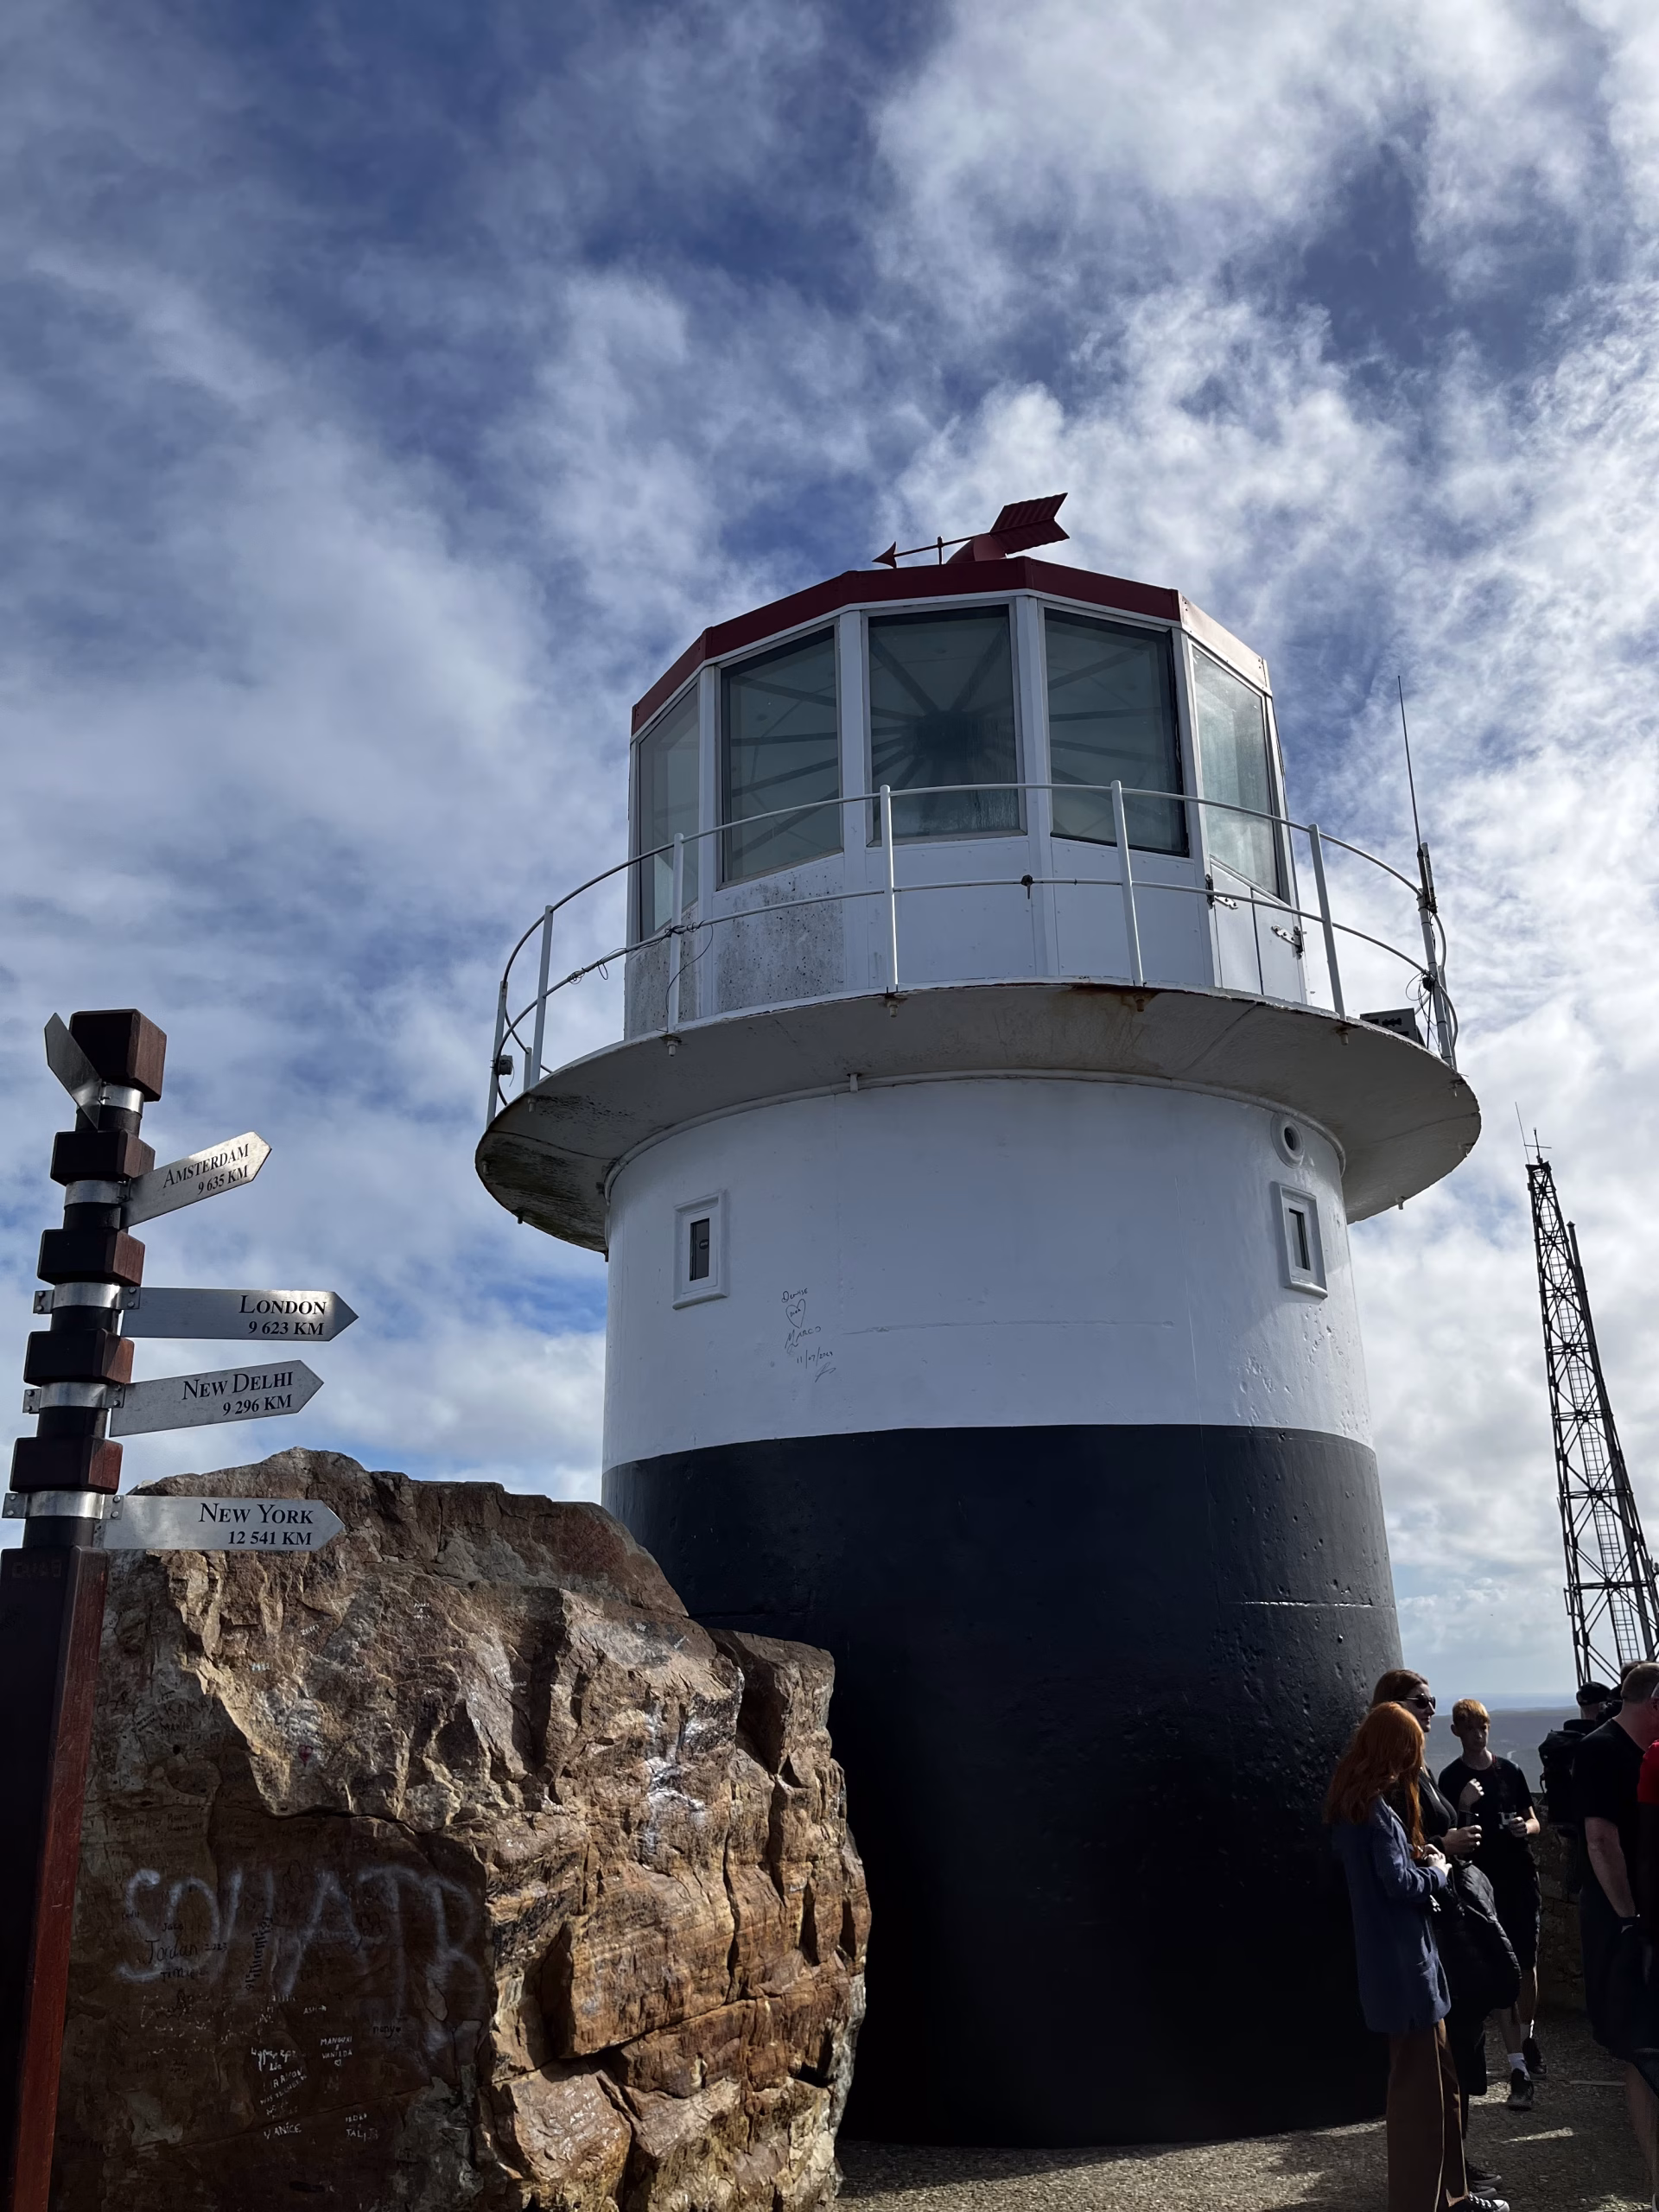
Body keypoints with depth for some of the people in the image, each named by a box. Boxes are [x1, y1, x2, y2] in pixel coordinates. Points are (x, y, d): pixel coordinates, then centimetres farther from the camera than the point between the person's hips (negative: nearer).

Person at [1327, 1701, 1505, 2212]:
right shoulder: (1375, 1807, -20)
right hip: (1403, 1966, -10)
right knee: (1418, 2088, 1)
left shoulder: (1352, 1802, 10)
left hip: (1398, 1963, 10)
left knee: (1439, 2082, 20)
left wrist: (1418, 1861, 3)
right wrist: (1437, 1871, -6)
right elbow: (1400, 1883, -24)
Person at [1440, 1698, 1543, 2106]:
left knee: (1527, 1967, 12)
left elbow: (1534, 1821, 13)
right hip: (1484, 1886, -3)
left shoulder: (1510, 1770, 5)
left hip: (1522, 1881, 3)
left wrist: (1525, 1827, -9)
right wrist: (1463, 1808, -21)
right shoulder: (1451, 1778, -3)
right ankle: (1519, 2069, -1)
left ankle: (1528, 2036, 37)